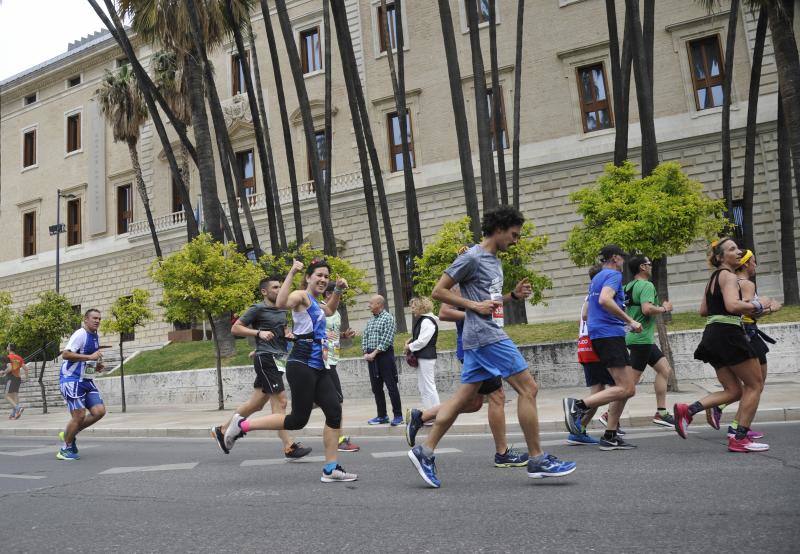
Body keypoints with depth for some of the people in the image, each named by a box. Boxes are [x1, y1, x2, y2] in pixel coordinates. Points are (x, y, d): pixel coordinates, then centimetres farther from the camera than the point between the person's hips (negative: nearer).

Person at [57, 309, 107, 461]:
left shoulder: (95, 337, 14)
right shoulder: (80, 334, -14)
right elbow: (65, 354, -24)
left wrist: (97, 366, 11)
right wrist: (90, 357, -25)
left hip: (87, 381, 8)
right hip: (71, 379, -8)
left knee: (99, 411, -3)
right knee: (79, 415, -9)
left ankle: (69, 434, 17)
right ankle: (65, 449, 11)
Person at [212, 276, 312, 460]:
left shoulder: (282, 310, 17)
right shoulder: (258, 309, -5)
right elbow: (235, 328, -6)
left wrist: (289, 334, 11)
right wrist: (259, 332, -16)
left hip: (278, 359, 8)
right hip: (265, 358, -8)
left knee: (257, 403, 12)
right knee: (280, 401, -9)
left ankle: (223, 430, 27)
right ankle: (289, 447, -5)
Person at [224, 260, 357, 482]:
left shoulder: (315, 303, 21)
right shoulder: (301, 295, -7)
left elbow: (329, 311, 43)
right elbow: (280, 303, -29)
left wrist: (338, 291, 27)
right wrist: (291, 274, -26)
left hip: (317, 367, 9)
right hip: (301, 365, -9)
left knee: (334, 411, 0)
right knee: (298, 419, -6)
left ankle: (331, 469, 6)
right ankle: (242, 425, 8)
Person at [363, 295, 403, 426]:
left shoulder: (388, 318, -6)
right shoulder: (370, 321, 17)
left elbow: (387, 340, -15)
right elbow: (364, 338, 15)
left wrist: (374, 353, -15)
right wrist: (365, 353, 0)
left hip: (385, 355, -7)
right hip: (371, 356, 7)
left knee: (391, 386, -5)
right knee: (376, 388, 9)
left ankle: (398, 416, 1)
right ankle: (382, 415, 17)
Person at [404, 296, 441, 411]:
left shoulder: (427, 321, -16)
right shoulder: (421, 320, 15)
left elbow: (422, 341, -19)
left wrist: (409, 347, -6)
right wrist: (411, 340, 5)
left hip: (426, 358, -11)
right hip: (421, 357, 11)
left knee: (428, 386, -7)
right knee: (422, 387, 14)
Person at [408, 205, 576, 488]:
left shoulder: (494, 261, 19)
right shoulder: (472, 258, -9)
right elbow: (438, 291, -9)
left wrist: (514, 295, 13)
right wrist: (475, 305, -14)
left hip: (488, 335, 10)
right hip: (487, 336, -10)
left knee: (466, 398, 7)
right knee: (527, 387, -7)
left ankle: (425, 452, 10)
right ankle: (537, 460, 1)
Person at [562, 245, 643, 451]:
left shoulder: (596, 278, 23)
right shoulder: (613, 275, -5)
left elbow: (586, 315, 28)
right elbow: (605, 300, -25)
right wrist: (630, 321, -20)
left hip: (598, 335, 10)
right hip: (610, 334, -10)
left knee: (625, 387, 10)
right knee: (626, 389, -12)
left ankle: (610, 436, 7)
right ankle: (578, 405, -20)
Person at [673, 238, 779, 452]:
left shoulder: (714, 277, 19)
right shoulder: (728, 276, -9)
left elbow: (703, 310, 23)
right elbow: (732, 305, -25)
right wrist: (757, 304, -11)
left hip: (712, 335, 9)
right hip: (728, 334, -9)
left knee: (734, 390, 11)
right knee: (755, 385, 5)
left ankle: (687, 410, -5)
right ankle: (740, 439, 5)